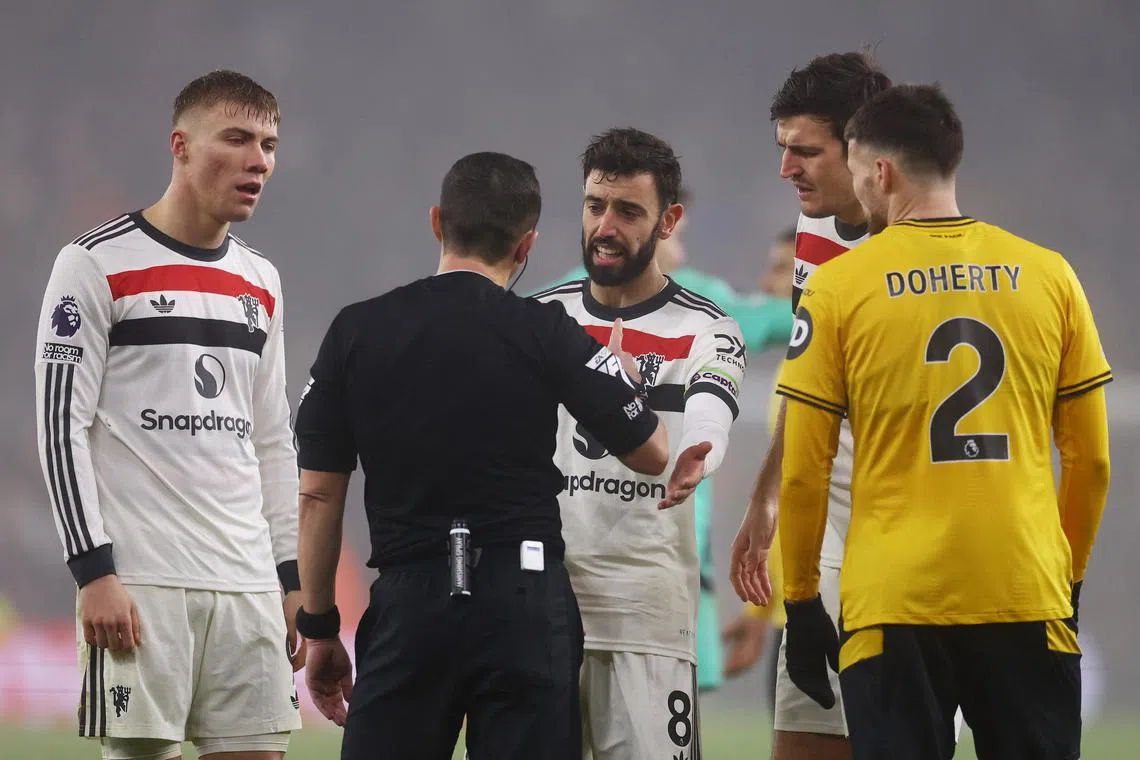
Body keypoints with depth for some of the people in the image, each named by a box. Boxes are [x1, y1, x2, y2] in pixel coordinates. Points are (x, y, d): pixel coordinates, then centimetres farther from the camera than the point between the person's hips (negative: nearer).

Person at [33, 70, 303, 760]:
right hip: (140, 579, -6)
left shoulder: (261, 283, 17)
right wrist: (94, 571, -14)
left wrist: (292, 577, 15)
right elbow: (62, 425, -7)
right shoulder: (97, 265, -3)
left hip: (247, 584, 6)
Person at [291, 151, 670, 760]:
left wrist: (319, 628, 14)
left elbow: (318, 497, 5)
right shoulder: (546, 334, -3)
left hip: (409, 602, 1)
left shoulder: (355, 333, 3)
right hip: (524, 603, -1)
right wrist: (624, 371, 27)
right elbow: (651, 454, 7)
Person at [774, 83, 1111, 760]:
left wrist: (801, 600, 10)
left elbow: (803, 473, -1)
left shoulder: (839, 287, -2)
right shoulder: (1049, 275, 4)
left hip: (895, 603, -2)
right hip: (1028, 597, 2)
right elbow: (1092, 459, 8)